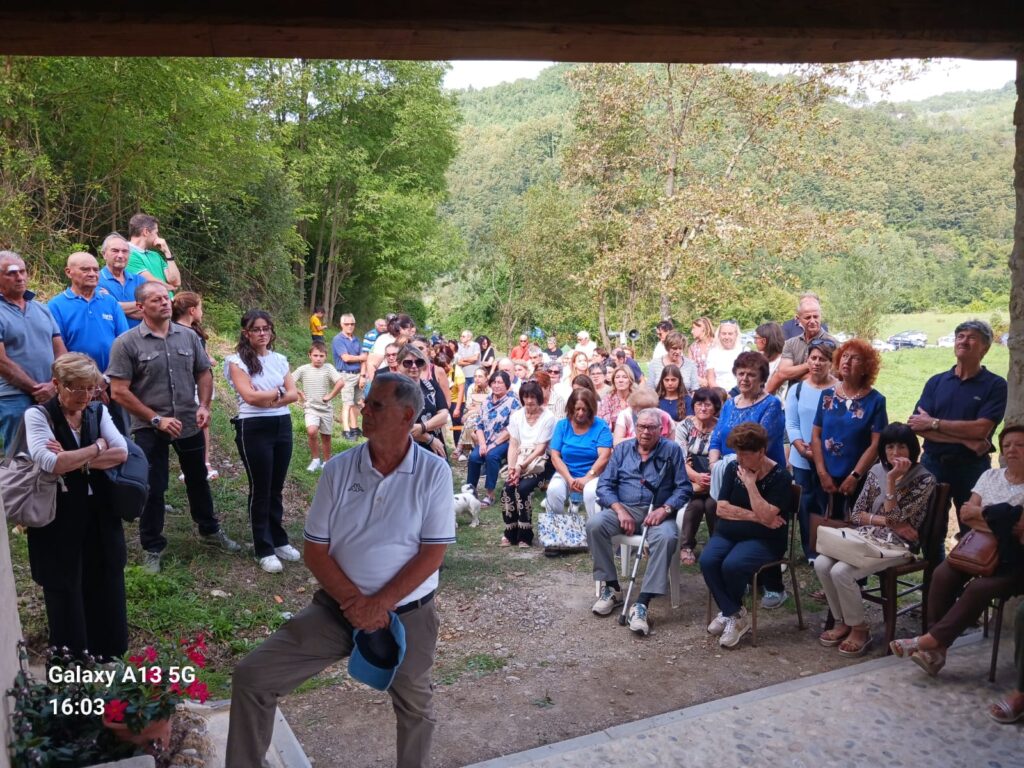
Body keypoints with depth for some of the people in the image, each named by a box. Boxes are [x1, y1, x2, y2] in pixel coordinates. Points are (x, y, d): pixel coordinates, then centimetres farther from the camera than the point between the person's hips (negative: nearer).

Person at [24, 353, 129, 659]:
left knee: (105, 590, 13)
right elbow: (52, 463, -23)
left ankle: (109, 658, 30)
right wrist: (98, 446, -11)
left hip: (99, 515, 4)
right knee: (66, 593, 8)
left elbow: (121, 453, -8)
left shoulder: (98, 412, 5)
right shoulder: (37, 416, -8)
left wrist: (75, 461, -18)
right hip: (58, 520, -4)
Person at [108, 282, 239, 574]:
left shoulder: (188, 336, 1)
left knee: (198, 480, 19)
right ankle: (152, 547, 24)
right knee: (153, 489, 7)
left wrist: (204, 405, -7)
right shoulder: (126, 343, -12)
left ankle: (210, 530, 38)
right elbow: (119, 392, -13)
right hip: (150, 429, -4)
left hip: (190, 424, 4)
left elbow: (203, 373, 10)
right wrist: (157, 419, -17)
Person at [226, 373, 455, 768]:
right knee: (251, 678, -3)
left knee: (414, 707, 17)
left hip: (408, 614, -1)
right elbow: (315, 551, -4)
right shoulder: (338, 469, -6)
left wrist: (379, 605, -18)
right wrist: (355, 602, -15)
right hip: (336, 608, 2)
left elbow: (432, 553, -12)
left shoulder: (434, 473, -11)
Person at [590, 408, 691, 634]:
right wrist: (620, 510, -11)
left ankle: (642, 604, -34)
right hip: (624, 507, 2)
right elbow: (605, 485, 6)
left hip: (658, 512, -2)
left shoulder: (672, 451, 8)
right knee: (594, 524, -27)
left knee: (666, 537, -35)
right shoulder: (622, 449, 14)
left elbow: (683, 488, 1)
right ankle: (612, 588, -12)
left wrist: (665, 509, -17)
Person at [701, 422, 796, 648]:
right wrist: (755, 517, -13)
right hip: (728, 533, 5)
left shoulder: (780, 476, -9)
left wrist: (750, 484, -20)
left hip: (762, 540, -4)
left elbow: (766, 516, -21)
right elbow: (721, 509, -3)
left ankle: (728, 612, 0)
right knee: (707, 561, -26)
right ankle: (735, 615, -11)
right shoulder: (733, 468, 4)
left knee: (732, 565, -31)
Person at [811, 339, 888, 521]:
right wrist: (822, 473, -6)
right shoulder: (827, 395, 4)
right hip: (826, 478, 3)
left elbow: (876, 443, -9)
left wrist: (855, 476, -14)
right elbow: (816, 435, 2)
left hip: (859, 480, -2)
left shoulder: (876, 400, -5)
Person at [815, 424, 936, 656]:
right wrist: (888, 521, -10)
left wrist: (892, 480, -19)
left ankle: (859, 629, -3)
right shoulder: (876, 471, 9)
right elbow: (856, 514, 6)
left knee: (841, 572, -26)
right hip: (867, 538, 6)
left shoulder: (924, 479, -7)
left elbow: (894, 518, -15)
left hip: (897, 544, -6)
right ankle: (842, 622, 0)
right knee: (821, 564, -19)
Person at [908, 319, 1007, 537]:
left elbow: (981, 429, -15)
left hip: (972, 468, -2)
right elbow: (917, 426, -6)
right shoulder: (936, 382, 6)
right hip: (933, 464, 3)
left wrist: (934, 423, -11)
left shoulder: (995, 385, -2)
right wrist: (966, 440, -14)